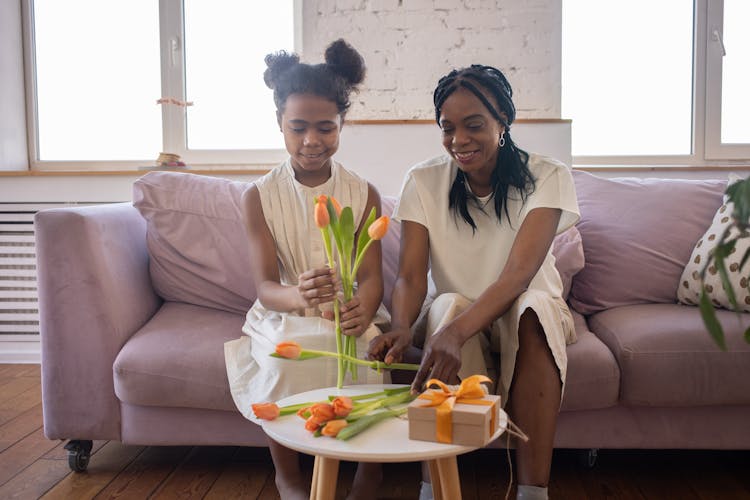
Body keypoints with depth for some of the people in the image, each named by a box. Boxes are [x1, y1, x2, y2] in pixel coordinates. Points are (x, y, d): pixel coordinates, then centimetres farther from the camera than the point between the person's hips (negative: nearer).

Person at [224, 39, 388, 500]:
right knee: (283, 354, -34)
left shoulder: (364, 194, 1)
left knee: (363, 348, -33)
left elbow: (372, 277, -9)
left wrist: (362, 309, -36)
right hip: (284, 315, 0)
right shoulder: (260, 196, -2)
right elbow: (265, 286, -12)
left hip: (350, 314, 1)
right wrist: (299, 296, -39)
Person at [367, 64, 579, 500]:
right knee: (450, 305, -34)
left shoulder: (546, 177, -15)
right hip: (451, 315, 1)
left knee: (535, 308, -35)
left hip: (522, 310, 0)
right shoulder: (424, 181, -8)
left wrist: (456, 332, -46)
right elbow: (411, 275, -16)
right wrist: (401, 327, -40)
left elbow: (518, 274, -29)